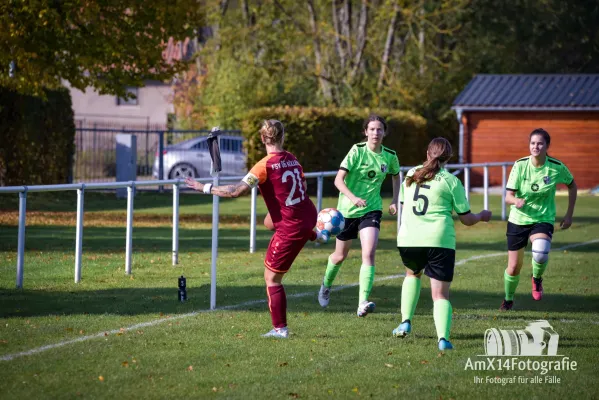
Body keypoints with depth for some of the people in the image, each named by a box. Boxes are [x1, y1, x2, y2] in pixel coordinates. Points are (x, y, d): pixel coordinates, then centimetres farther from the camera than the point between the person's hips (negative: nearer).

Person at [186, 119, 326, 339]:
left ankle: (280, 329, 4)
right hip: (308, 214, 8)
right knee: (270, 221, 40)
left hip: (292, 227, -8)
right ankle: (315, 236, 56)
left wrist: (205, 188, -18)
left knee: (272, 278, 3)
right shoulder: (292, 159, 2)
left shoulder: (265, 165, -20)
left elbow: (237, 190, -26)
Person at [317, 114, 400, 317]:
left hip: (371, 209, 1)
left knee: (368, 254, -20)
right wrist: (352, 198, -38)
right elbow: (338, 180, -21)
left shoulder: (390, 156, -3)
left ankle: (363, 303, -27)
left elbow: (396, 176, 20)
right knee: (340, 256, 15)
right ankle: (326, 284, 47)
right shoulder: (357, 151, -14)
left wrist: (395, 201, 8)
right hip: (347, 209, -1)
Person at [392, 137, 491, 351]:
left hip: (408, 239, 3)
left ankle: (406, 321, 23)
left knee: (413, 273, 33)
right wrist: (482, 216, 25)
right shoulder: (451, 181, 0)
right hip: (439, 241, -3)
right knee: (440, 294, 0)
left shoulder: (411, 175, 12)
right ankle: (443, 337, -21)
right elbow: (466, 219, 4)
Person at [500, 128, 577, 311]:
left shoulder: (557, 167, -11)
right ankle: (508, 299, 38)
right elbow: (508, 196, -12)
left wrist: (569, 215, 6)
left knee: (541, 254, -33)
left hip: (543, 220, -1)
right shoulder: (520, 165, -12)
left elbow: (572, 186, 8)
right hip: (518, 220, 1)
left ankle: (537, 279, 2)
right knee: (513, 268, 7)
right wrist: (516, 201, -36)